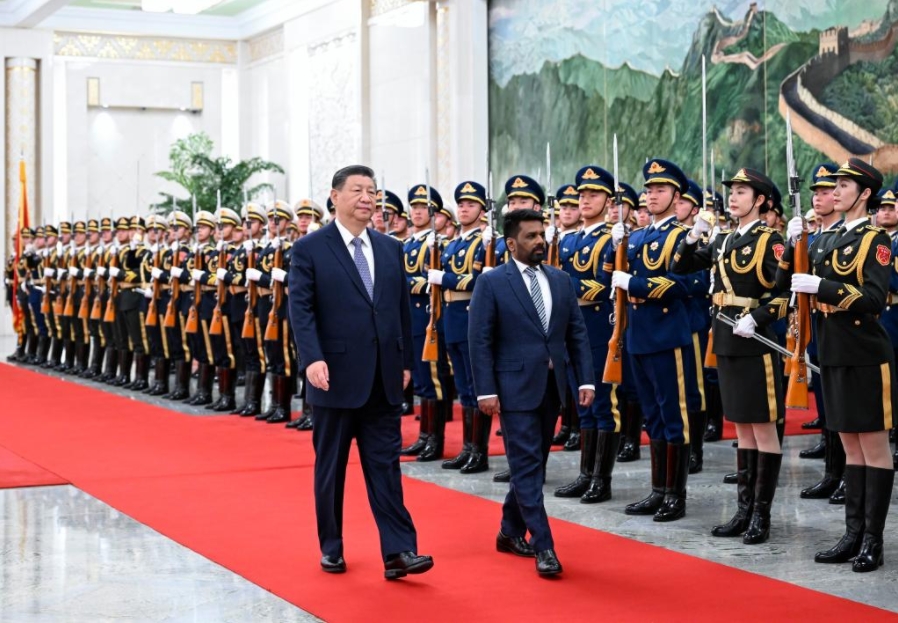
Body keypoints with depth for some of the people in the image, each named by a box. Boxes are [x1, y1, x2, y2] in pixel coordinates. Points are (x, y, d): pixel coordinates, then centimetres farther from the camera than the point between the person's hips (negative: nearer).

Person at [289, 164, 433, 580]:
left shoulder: (391, 249, 11)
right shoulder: (309, 249, -3)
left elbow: (403, 309, 14)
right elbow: (301, 309, -10)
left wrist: (406, 362, 10)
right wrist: (312, 358, -22)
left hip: (383, 379, 4)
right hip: (336, 377, -3)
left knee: (386, 466, 1)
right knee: (330, 467, 8)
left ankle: (398, 552, -2)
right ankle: (331, 548, 21)